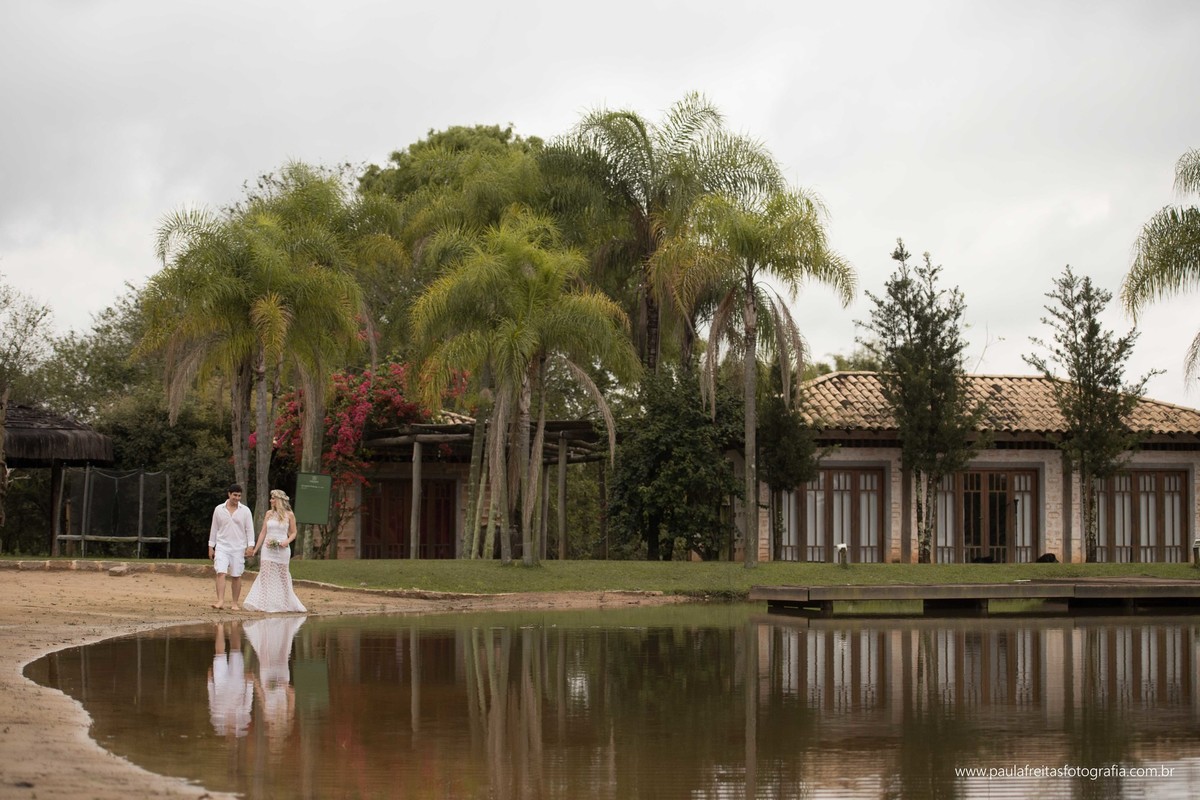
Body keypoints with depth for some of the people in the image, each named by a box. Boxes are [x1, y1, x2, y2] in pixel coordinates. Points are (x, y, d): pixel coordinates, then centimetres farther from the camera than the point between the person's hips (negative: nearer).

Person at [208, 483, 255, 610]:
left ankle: (235, 603, 13)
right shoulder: (219, 509, 4)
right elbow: (214, 528, 9)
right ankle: (220, 601, -21)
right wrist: (211, 546, 8)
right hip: (222, 546, 0)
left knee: (236, 576, 4)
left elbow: (249, 529, 1)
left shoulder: (245, 510, 2)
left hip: (238, 548, 0)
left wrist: (250, 545, -10)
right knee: (221, 573, -14)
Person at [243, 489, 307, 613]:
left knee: (282, 577, 6)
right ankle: (262, 604, -9)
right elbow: (263, 532, 10)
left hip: (282, 549, -2)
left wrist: (287, 541, -15)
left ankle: (285, 604, 19)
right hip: (268, 548, 2)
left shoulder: (289, 515, 0)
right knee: (265, 575, -7)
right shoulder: (269, 514, 6)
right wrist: (256, 549, 9)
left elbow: (293, 533, 5)